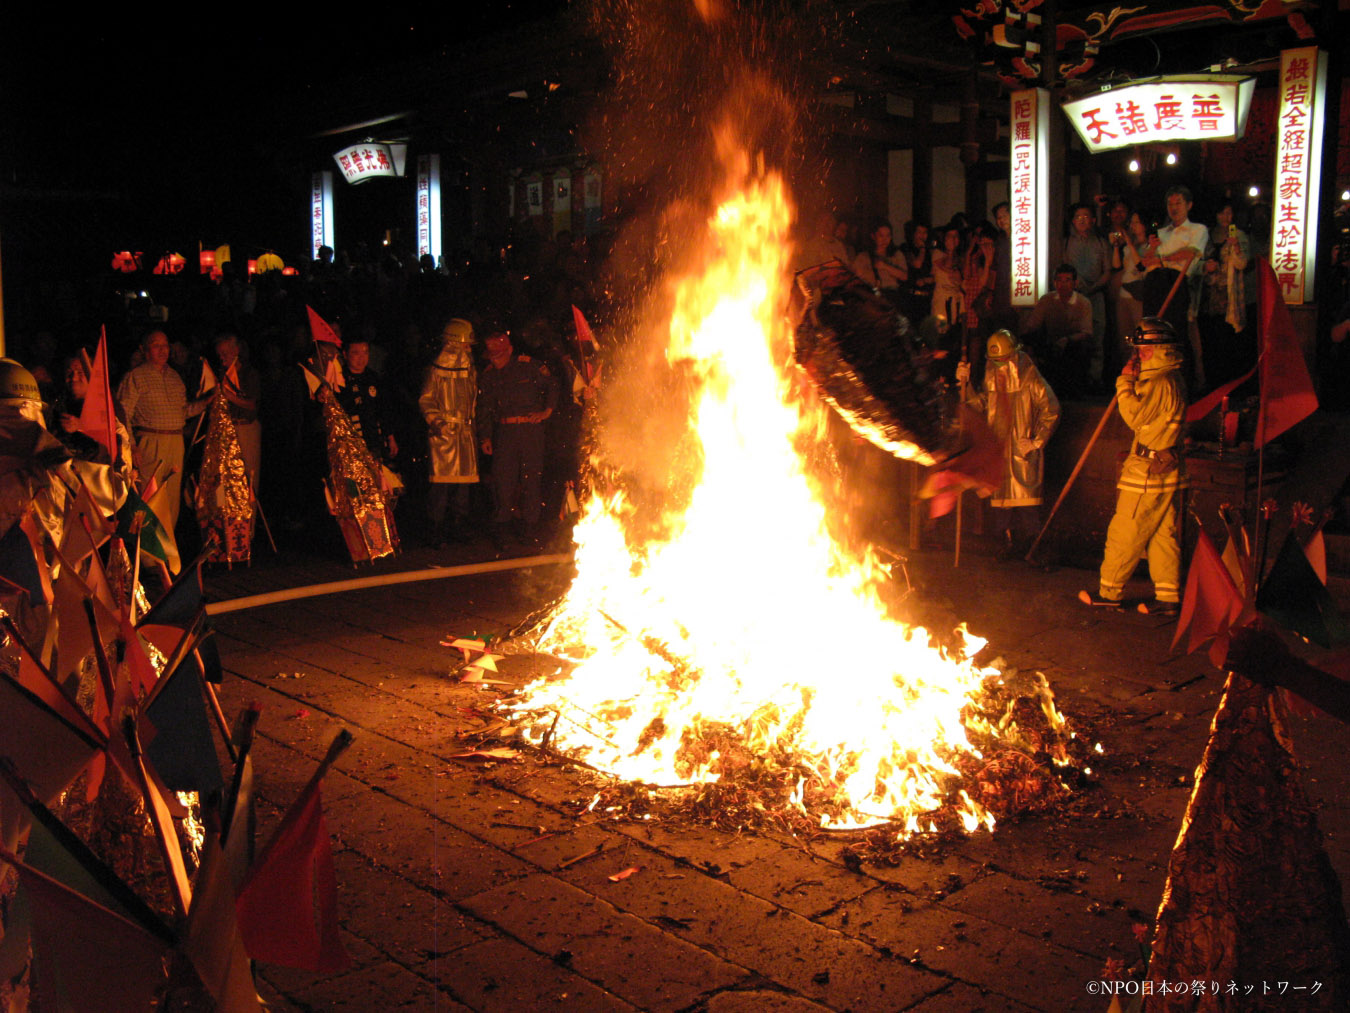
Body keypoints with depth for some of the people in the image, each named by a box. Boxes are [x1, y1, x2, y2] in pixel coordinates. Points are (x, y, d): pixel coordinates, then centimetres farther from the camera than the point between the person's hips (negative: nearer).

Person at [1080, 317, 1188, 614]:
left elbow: (1135, 417, -19)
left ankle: (1109, 592, 8)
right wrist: (1134, 381, 12)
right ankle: (1168, 596, 13)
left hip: (1148, 471, -10)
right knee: (1163, 535, 11)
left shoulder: (1160, 383, -18)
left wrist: (1125, 382, -12)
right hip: (1168, 469, 10)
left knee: (1124, 534, -1)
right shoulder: (1173, 379, 15)